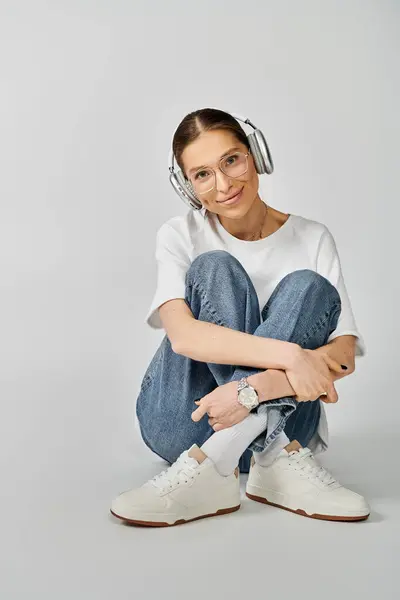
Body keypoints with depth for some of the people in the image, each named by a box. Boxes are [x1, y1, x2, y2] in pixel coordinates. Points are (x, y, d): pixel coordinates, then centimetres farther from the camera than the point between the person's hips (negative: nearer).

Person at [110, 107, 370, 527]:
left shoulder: (313, 239, 1)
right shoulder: (179, 236, -1)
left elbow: (345, 353, -11)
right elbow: (183, 334, -20)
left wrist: (257, 388, -30)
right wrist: (289, 356, -33)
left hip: (280, 419, 1)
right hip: (182, 424, -1)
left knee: (309, 287, -20)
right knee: (215, 268, -20)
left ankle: (207, 467, -34)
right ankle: (280, 463, -32)